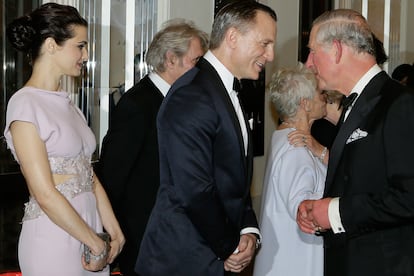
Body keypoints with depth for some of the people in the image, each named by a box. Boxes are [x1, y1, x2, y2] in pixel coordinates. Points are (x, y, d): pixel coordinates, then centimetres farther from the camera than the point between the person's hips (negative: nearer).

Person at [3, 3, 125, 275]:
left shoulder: (67, 102, 11)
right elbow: (45, 194, -17)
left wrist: (114, 232, 0)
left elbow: (89, 175, 9)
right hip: (54, 236, -7)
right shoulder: (25, 105, -13)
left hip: (89, 226, 7)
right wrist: (96, 243, -12)